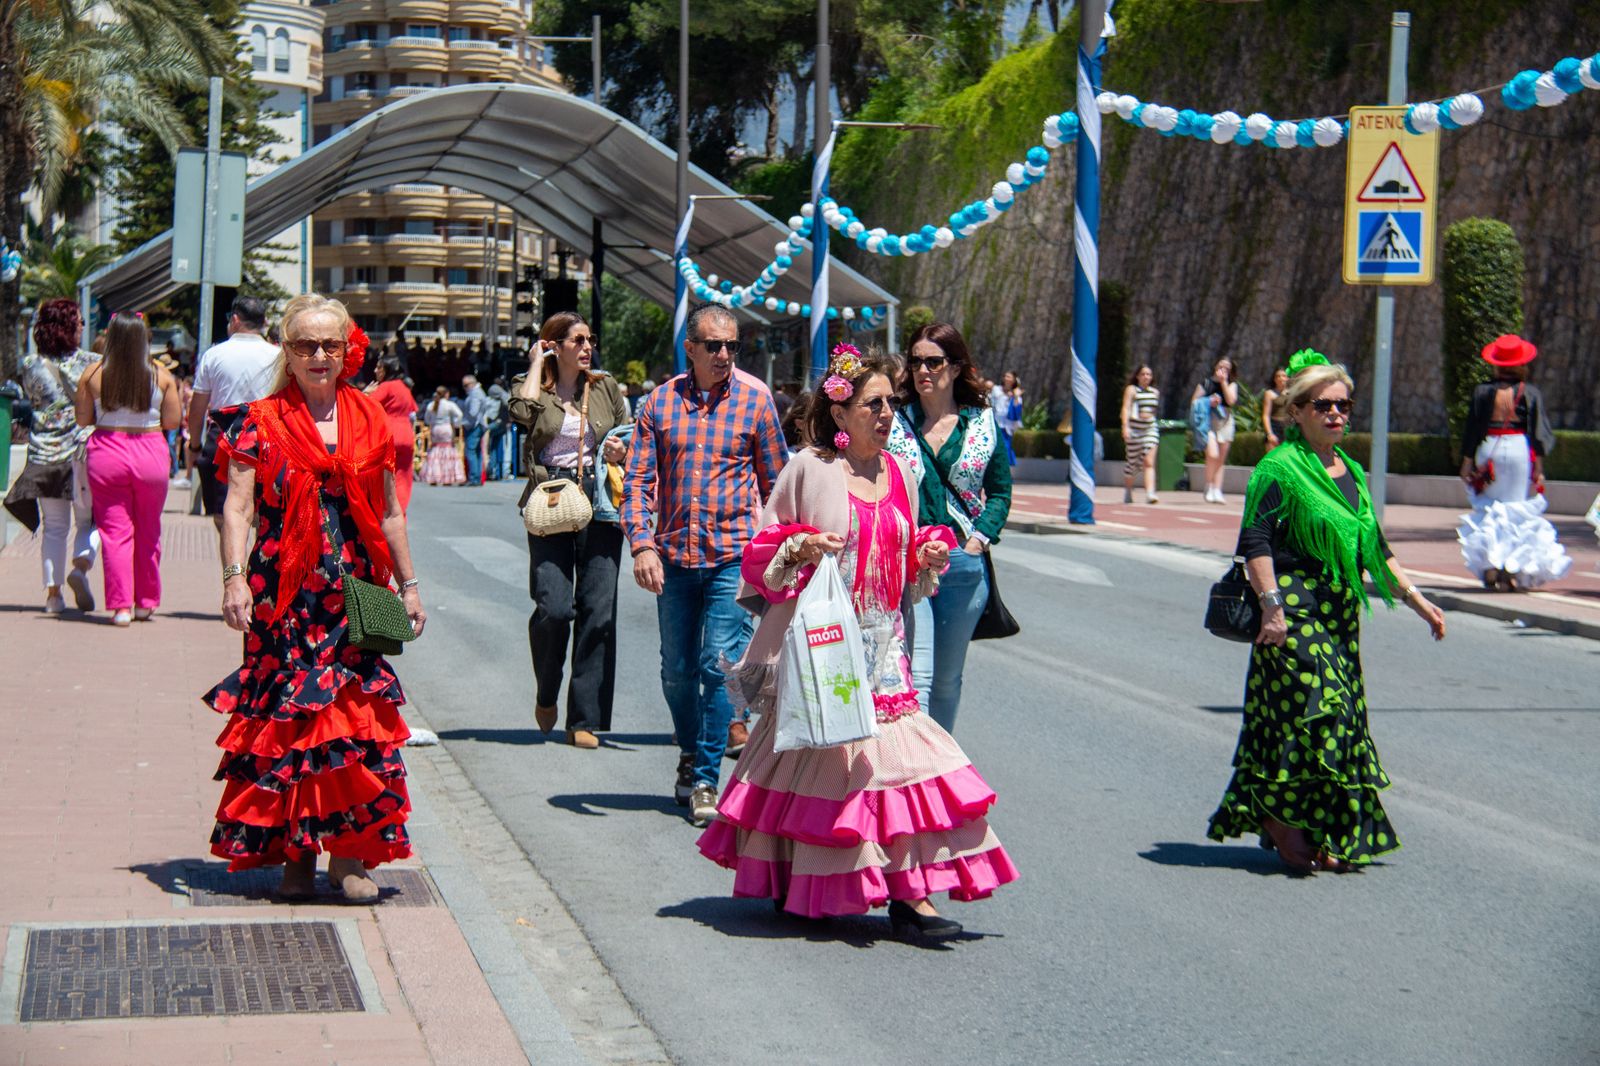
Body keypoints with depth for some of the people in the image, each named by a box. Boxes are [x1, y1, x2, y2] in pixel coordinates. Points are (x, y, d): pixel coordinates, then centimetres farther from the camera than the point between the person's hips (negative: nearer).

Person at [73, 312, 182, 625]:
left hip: (106, 455, -1)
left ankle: (121, 605, -3)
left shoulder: (94, 374, -5)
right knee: (147, 532, 14)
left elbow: (83, 419, -1)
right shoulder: (162, 376, -4)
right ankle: (146, 603, 22)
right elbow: (173, 421, -1)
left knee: (114, 531, 3)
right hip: (150, 455, 1)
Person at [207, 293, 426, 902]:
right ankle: (296, 853, 8)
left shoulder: (370, 422, 10)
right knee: (288, 719, -1)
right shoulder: (260, 423, 3)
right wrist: (234, 577, -16)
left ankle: (349, 855, 3)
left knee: (356, 716, -2)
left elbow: (389, 514, 16)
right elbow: (238, 507, -4)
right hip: (285, 594, -2)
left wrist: (407, 584, 15)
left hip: (355, 595, 2)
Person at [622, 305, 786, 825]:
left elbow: (774, 482, 6)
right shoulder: (661, 402, 4)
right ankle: (690, 755, 35)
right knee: (677, 670, 11)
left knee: (719, 665, -9)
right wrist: (641, 544, -9)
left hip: (732, 555, -2)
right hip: (673, 555, 2)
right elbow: (638, 480, 3)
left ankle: (706, 779, 0)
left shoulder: (755, 398, 0)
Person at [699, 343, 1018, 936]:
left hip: (880, 644, 5)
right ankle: (792, 886, 17)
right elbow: (763, 549, 1)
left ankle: (906, 892, -5)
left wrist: (929, 558, 2)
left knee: (891, 749, -4)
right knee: (816, 751, 0)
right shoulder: (809, 469, -4)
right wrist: (799, 549, -18)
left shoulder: (899, 472, 11)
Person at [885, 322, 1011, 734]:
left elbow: (1000, 492, 14)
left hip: (964, 562, 2)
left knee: (947, 678, 12)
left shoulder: (982, 423, 7)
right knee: (916, 676, -13)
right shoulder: (894, 422, 2)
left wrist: (978, 540, 0)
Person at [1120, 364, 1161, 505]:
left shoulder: (1155, 392, 13)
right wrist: (1125, 426, -20)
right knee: (1132, 461, 7)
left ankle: (1150, 493, -21)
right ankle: (1127, 492, 27)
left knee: (1149, 462, -11)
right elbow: (1126, 408, -10)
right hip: (1134, 429, -3)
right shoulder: (1131, 389, -1)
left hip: (1150, 429, 3)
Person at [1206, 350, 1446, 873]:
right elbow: (1255, 541, -16)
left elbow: (1375, 548, 21)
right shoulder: (1279, 468, -9)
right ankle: (1284, 825, 0)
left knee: (1341, 714, 7)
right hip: (1295, 614, -8)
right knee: (1312, 708, -13)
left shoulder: (1349, 471, 15)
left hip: (1339, 617, 8)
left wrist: (1415, 599, 17)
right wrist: (1272, 606, -24)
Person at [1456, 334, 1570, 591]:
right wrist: (1539, 467, 0)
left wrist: (1467, 461, 7)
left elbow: (1472, 429, 1)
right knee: (1519, 512, 5)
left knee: (1487, 512, 11)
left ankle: (1490, 568, 3)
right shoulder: (1531, 393, -3)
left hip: (1489, 451, 1)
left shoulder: (1483, 392, -1)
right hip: (1520, 451, -1)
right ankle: (1512, 570, -2)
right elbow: (1539, 432, -3)